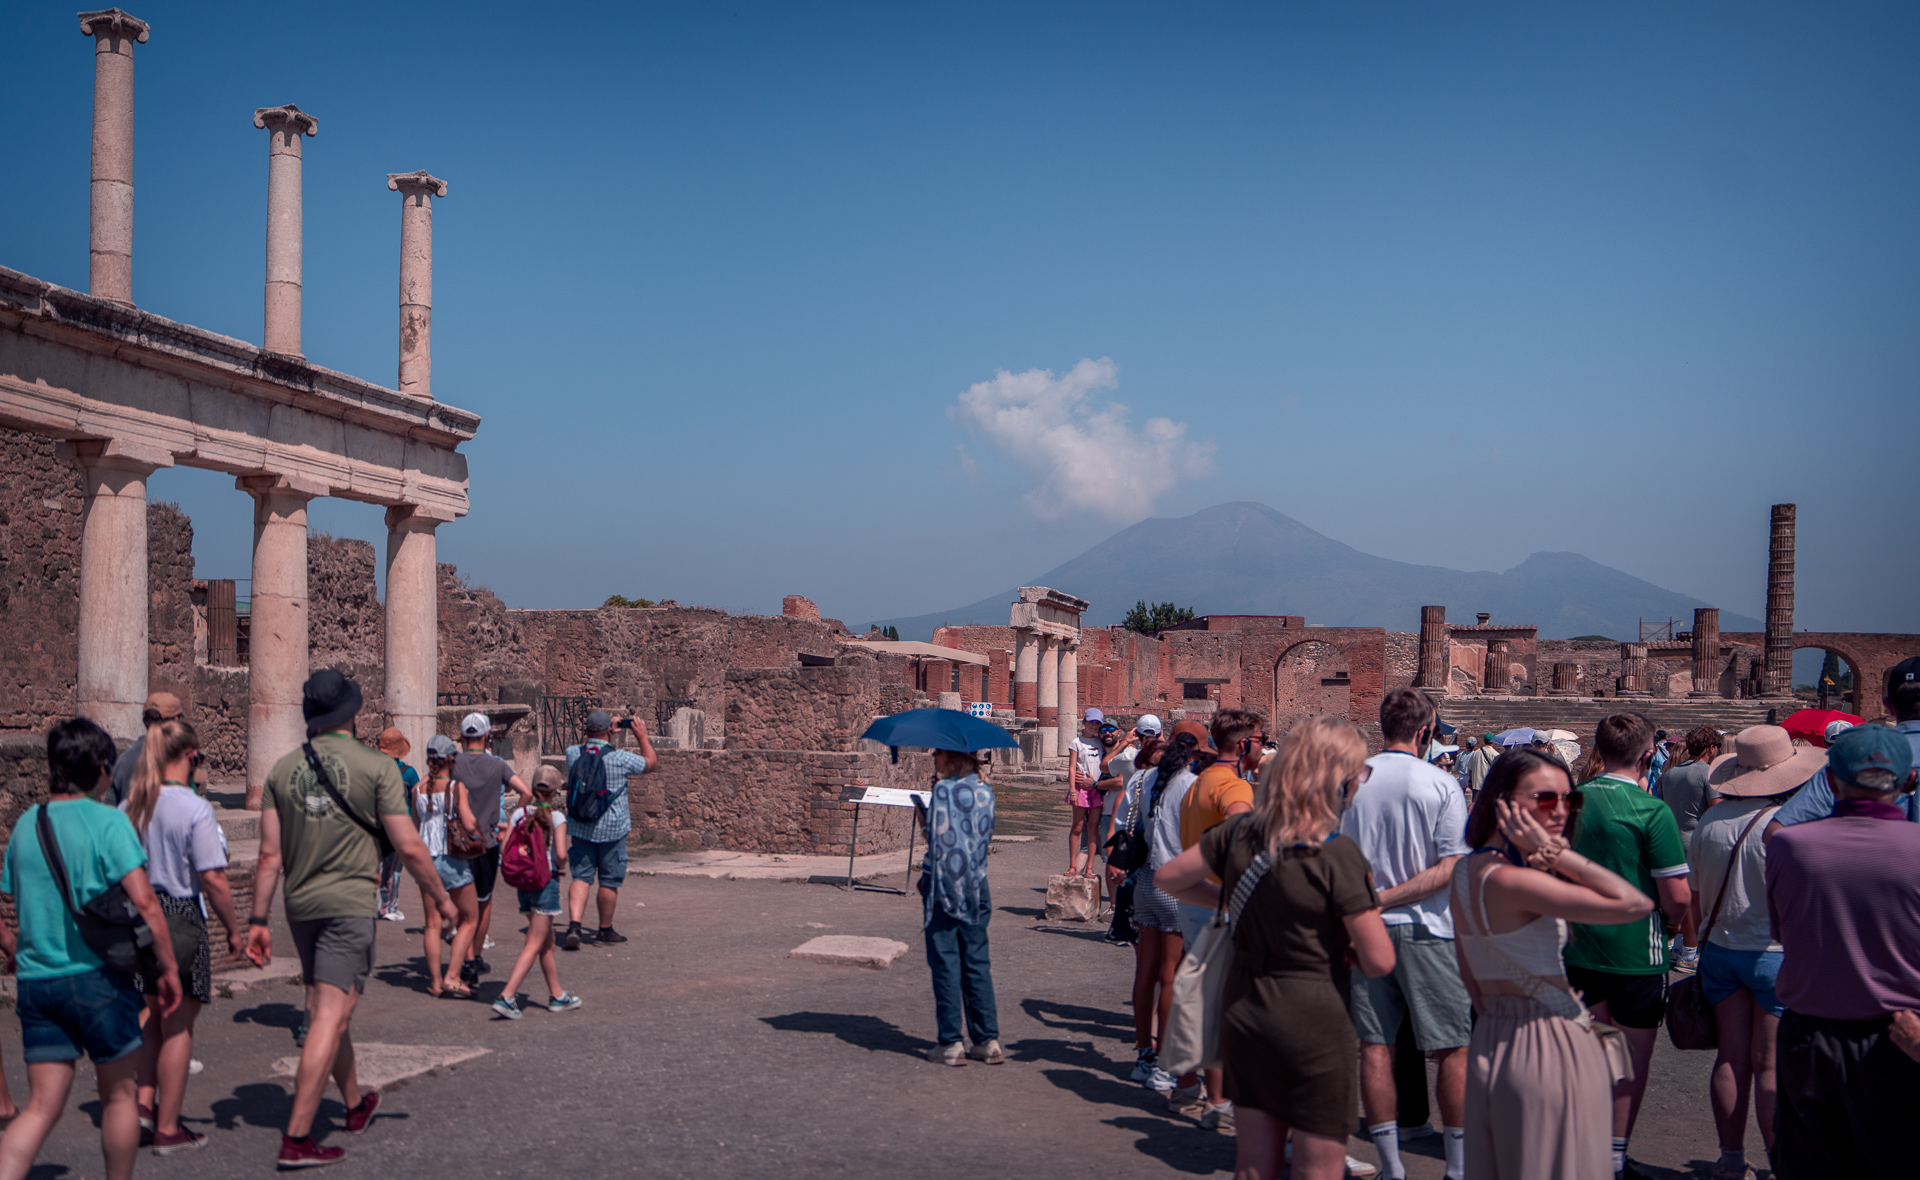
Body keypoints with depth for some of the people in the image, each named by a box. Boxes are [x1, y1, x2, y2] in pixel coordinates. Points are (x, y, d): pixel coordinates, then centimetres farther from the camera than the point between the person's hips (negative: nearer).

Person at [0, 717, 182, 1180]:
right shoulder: (106, 821, -10)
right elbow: (144, 902, -17)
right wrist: (168, 967, -8)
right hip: (97, 976, -5)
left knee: (42, 1106, 9)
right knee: (119, 1094, 12)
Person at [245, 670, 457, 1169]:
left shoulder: (283, 769, 4)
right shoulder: (376, 766, -9)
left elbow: (270, 854, 4)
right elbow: (409, 848, -9)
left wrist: (258, 921, 10)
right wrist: (441, 898, 3)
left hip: (301, 904, 6)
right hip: (351, 903, -6)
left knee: (326, 1010, 19)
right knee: (330, 1018, -4)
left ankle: (356, 1104, 37)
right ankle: (297, 1138, -6)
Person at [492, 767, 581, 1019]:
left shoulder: (518, 814, 4)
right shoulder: (556, 817, -8)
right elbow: (561, 854, -17)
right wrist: (559, 865, 4)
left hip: (523, 882, 6)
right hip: (546, 882, -6)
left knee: (547, 943, 17)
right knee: (534, 945, -2)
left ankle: (557, 995, 25)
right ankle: (507, 996, -12)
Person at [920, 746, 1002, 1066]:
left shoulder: (943, 790, -11)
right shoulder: (985, 790, 7)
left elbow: (936, 836, -13)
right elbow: (987, 838, 11)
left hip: (942, 884, -6)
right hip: (976, 885, 6)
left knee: (945, 962, 0)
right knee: (977, 961, 10)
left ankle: (951, 1043, 2)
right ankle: (988, 1041, 10)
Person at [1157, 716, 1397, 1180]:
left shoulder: (1240, 831, -1)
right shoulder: (1336, 854, -18)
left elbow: (1169, 876, 13)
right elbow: (1379, 961, -16)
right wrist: (1337, 945, 4)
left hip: (1241, 1009, 6)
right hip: (1312, 1021, -6)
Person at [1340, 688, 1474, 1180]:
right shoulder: (1441, 785, -7)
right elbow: (1450, 868, -13)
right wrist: (1387, 897, -12)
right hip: (1424, 931, -3)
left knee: (1374, 1046, 8)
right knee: (1454, 1048, 9)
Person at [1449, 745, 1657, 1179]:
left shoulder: (1465, 870, 6)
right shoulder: (1514, 880, -23)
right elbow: (1636, 904, -26)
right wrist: (1557, 852, -21)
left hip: (1488, 1042, 9)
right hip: (1548, 1047, -9)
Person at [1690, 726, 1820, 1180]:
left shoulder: (1710, 820, 2)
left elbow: (1694, 895, 10)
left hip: (1720, 949, 5)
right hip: (1774, 953, -5)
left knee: (1731, 1058, 11)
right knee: (1771, 1065, 0)